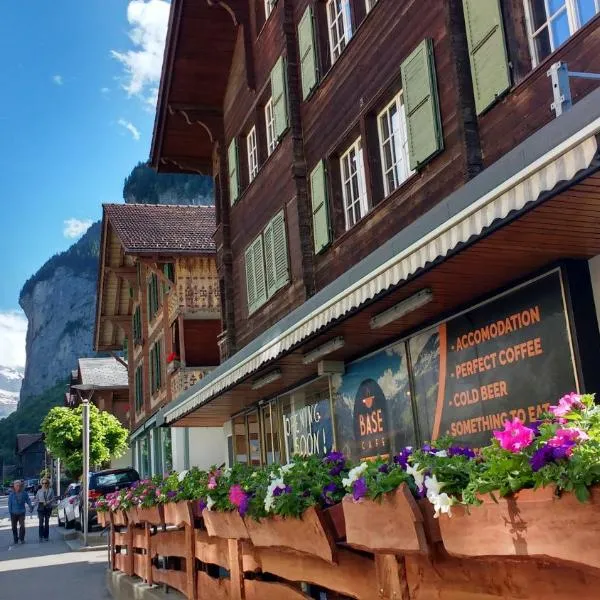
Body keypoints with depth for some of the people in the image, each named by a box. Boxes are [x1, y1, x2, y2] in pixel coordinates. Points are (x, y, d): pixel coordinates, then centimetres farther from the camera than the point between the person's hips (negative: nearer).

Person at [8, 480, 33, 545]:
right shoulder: (12, 494, -3)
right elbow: (10, 503, 0)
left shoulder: (24, 493, -1)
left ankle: (22, 539, 2)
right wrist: (10, 512, -3)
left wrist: (31, 507, -9)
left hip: (21, 512, -1)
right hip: (14, 513, 1)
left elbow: (28, 501, 4)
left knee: (22, 526, -11)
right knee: (14, 527, 8)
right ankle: (15, 539, 22)